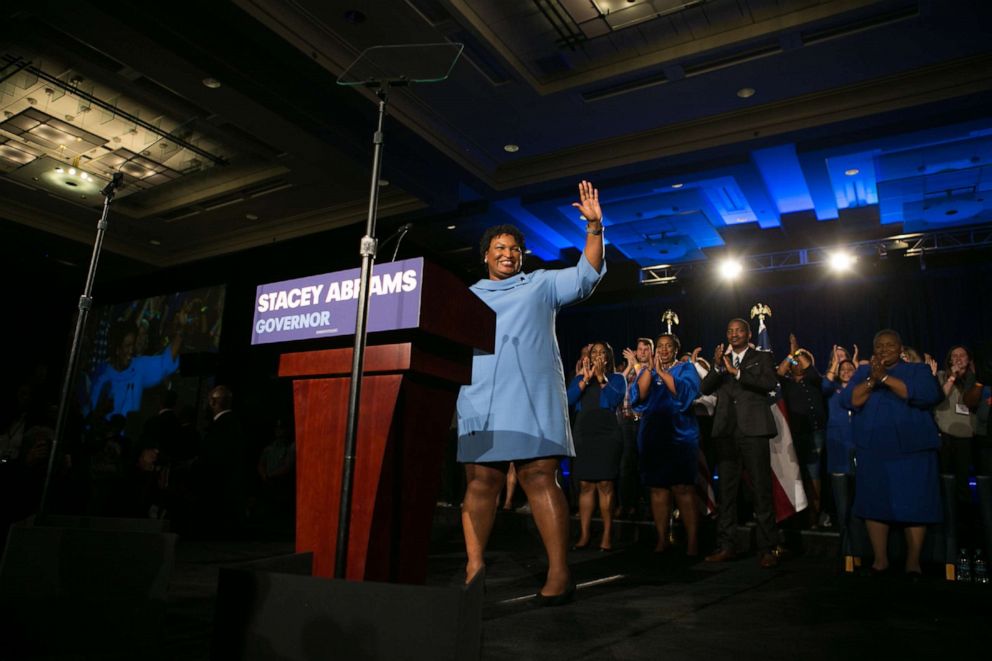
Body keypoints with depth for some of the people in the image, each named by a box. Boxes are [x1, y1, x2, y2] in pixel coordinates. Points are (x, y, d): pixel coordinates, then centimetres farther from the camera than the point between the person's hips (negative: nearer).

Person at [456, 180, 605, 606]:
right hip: (481, 403, 3)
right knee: (480, 483, 1)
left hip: (534, 401, -2)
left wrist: (594, 228, -5)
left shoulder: (541, 285, 16)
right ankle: (474, 567, 10)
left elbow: (586, 275, 6)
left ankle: (559, 573, -4)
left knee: (540, 480, -7)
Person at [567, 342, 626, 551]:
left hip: (607, 435, -2)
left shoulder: (616, 378, 9)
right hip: (583, 436, 3)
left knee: (605, 485, -5)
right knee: (585, 485, 2)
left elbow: (616, 399, -8)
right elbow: (568, 400, 0)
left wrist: (601, 377, -10)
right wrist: (585, 379, -9)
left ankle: (607, 535, -1)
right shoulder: (579, 378, 15)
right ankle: (583, 535, 4)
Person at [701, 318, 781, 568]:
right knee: (726, 492, 7)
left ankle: (766, 549, 5)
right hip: (726, 432, 4)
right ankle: (725, 546, 13)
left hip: (753, 431, -3)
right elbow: (705, 389, 4)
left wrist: (736, 372, -17)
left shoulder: (762, 357, 7)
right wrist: (716, 367, -12)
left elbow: (770, 383, -11)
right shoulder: (721, 360, 16)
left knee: (762, 491, -2)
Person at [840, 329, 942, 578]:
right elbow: (848, 401, -2)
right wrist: (872, 380, -17)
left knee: (914, 505, -1)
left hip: (912, 450, -2)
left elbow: (927, 395, -14)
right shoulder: (864, 371, 12)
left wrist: (885, 377, -20)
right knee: (875, 504, 3)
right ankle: (880, 559, 13)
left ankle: (913, 561, 11)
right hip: (873, 451, 2)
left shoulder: (919, 370, 7)